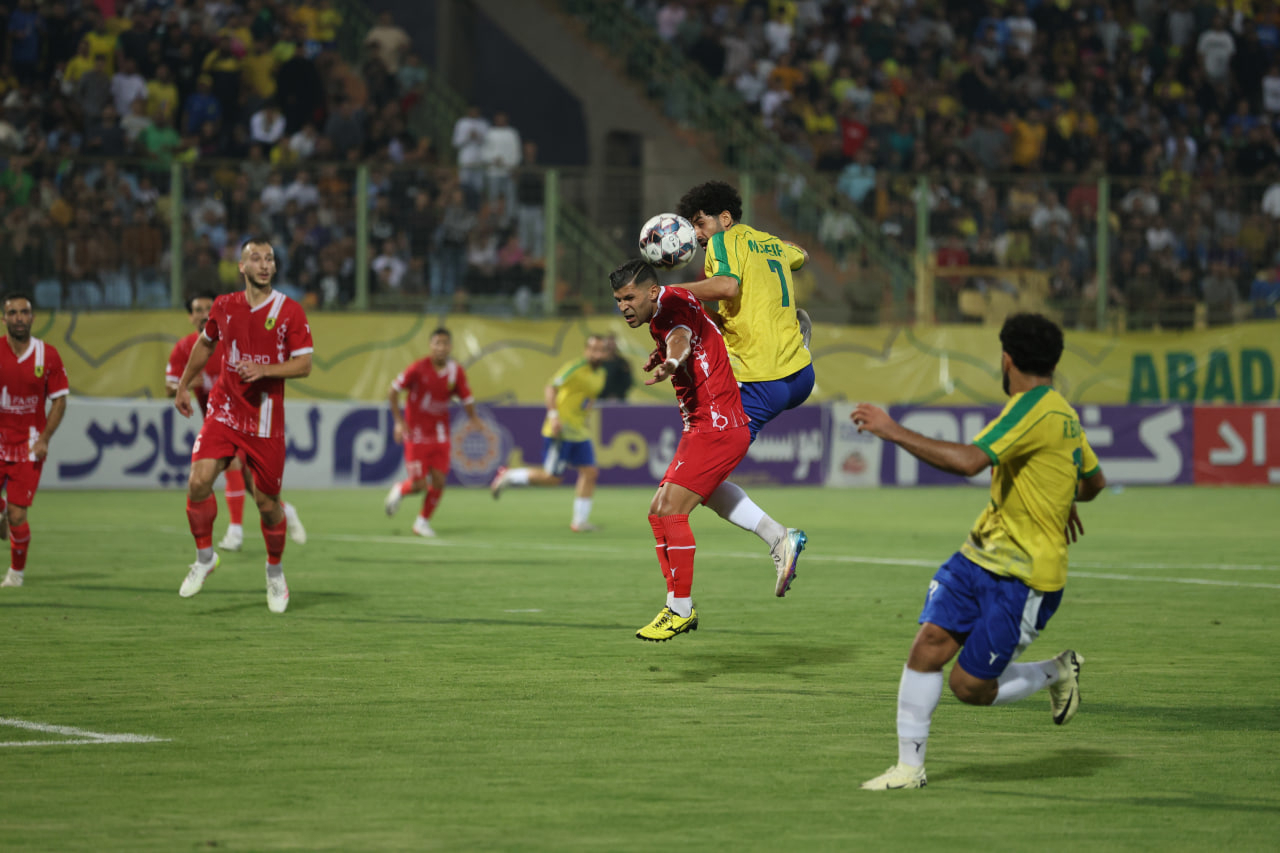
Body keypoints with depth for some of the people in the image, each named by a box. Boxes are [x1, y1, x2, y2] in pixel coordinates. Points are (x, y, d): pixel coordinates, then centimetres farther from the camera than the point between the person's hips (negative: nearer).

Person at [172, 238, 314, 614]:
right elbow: (205, 344, 23)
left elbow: (304, 365, -8)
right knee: (199, 480, -18)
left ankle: (275, 569, 28)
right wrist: (183, 386, 28)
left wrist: (264, 370, -22)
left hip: (266, 420, -2)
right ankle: (205, 556, 3)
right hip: (224, 412, 2)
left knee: (267, 501, 3)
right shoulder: (224, 306, 5)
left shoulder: (290, 311, -5)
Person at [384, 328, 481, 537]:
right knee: (419, 484, -7)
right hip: (416, 433, -4)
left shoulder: (457, 372, -3)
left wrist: (473, 417, -17)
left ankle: (423, 521, 18)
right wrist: (399, 421, -13)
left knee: (438, 482, -4)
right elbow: (394, 390, -6)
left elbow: (467, 400, 3)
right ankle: (399, 490, 28)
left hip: (440, 435, 4)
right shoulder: (418, 368, -14)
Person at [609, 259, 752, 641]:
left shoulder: (672, 302, -13)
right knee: (658, 512, 10)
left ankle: (681, 610, -13)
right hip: (701, 427, 11)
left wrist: (670, 362, -58)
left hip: (717, 429, -11)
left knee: (671, 509, -18)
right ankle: (679, 606, 14)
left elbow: (681, 337, -39)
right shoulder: (662, 321, 17)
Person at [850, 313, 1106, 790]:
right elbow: (1093, 481, 27)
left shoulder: (1033, 408, -19)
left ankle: (1056, 672, 22)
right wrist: (1064, 502, 49)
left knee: (969, 688, -2)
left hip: (1025, 576, -9)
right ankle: (909, 765, 1)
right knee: (929, 644, -6)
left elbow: (969, 461, -32)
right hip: (981, 554, 9)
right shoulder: (1062, 413, 11)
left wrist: (894, 432, -29)